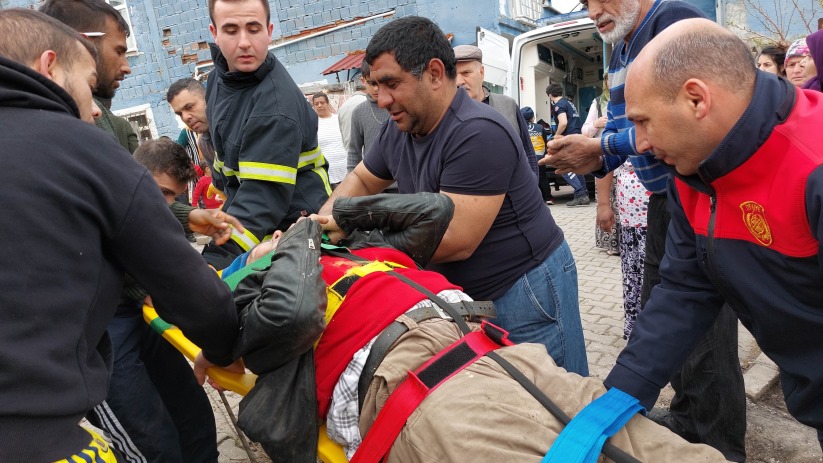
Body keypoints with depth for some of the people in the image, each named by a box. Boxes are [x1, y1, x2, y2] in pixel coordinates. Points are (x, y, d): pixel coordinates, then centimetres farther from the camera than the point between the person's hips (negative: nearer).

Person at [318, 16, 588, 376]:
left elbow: (456, 241, -29)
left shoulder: (477, 134, -26)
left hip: (526, 290, -8)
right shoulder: (398, 130, 1)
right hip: (464, 293, 8)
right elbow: (359, 182, 16)